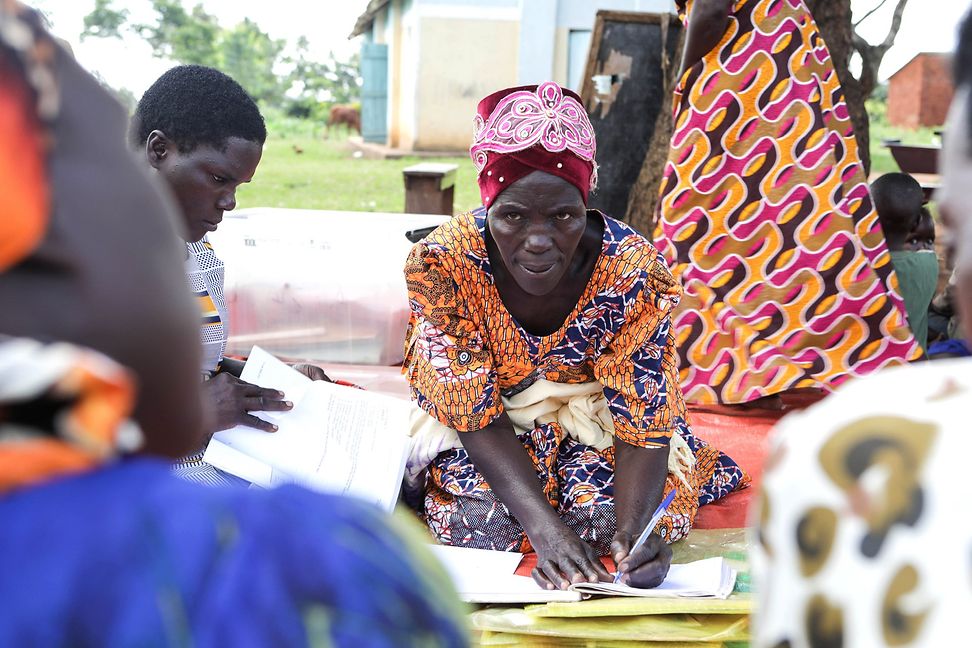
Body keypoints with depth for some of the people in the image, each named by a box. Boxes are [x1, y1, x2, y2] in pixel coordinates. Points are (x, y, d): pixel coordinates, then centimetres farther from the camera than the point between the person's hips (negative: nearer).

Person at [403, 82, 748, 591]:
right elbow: (475, 414, -25)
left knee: (605, 517, -24)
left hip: (597, 422, 0)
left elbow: (643, 426, -23)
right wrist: (542, 524, -38)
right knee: (480, 523, -25)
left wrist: (633, 528, -43)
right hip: (480, 424, 0)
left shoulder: (634, 273, -27)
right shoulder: (441, 263, -28)